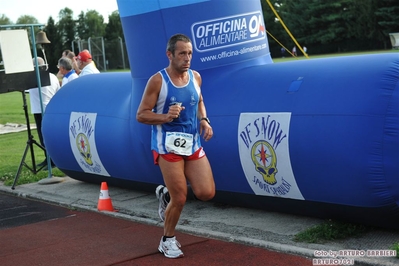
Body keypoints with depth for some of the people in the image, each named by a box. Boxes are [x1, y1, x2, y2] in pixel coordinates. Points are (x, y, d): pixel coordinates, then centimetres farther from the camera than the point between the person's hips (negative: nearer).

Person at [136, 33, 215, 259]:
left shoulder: (196, 77, 4)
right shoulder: (157, 80, -12)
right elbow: (141, 115, -9)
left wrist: (204, 120, 3)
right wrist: (165, 117, -26)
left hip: (193, 144, 6)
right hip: (168, 146, -5)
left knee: (206, 193, -2)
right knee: (180, 199, -4)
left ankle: (167, 194, 26)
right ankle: (168, 240, 21)